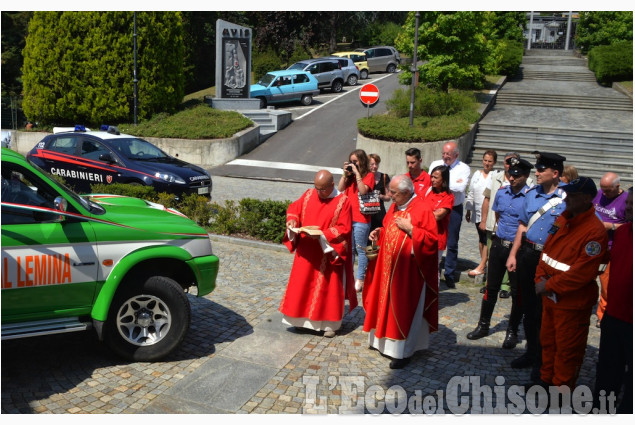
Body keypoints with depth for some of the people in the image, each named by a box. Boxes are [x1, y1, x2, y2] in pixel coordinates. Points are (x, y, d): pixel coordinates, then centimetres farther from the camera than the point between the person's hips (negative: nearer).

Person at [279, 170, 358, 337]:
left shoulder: (343, 202, -12)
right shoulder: (309, 195, 0)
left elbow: (344, 230, -14)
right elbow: (294, 208, 11)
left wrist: (322, 234, -25)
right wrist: (292, 220, -11)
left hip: (329, 254, -4)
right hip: (306, 252, 4)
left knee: (328, 288, 5)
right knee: (302, 284, 11)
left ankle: (330, 323, 18)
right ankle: (302, 317, 27)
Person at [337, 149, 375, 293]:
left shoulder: (369, 175, -2)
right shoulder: (350, 175, 13)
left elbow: (363, 190, -18)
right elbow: (340, 188, 3)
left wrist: (357, 173, -15)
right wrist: (346, 174, -4)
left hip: (361, 218, -6)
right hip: (348, 216, 6)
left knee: (361, 250, 0)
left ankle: (360, 279, 5)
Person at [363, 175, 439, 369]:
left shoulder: (422, 210, -16)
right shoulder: (395, 206, 8)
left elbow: (431, 240, -19)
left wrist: (409, 228, -25)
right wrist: (380, 232, 3)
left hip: (407, 270, -8)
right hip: (389, 265, 8)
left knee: (404, 308, -1)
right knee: (387, 302, 16)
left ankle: (403, 351, 10)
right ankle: (385, 339, 31)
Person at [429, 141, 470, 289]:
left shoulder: (464, 168, -3)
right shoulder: (435, 164, 6)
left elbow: (461, 187, -18)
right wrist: (453, 183, -12)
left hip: (454, 210, -2)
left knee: (452, 244, 5)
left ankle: (449, 275, 18)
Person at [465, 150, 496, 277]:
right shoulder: (477, 174, 11)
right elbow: (471, 193, 16)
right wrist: (468, 210, 15)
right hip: (478, 212, 6)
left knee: (487, 239, -7)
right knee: (481, 239, 11)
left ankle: (481, 266, -4)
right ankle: (484, 265, 20)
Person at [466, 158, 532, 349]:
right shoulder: (501, 192, 3)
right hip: (499, 244, 5)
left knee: (517, 292, 7)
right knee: (491, 287, 13)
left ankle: (512, 332, 21)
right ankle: (483, 325, 25)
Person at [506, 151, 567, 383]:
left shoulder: (567, 199, -11)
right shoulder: (531, 194, 6)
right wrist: (513, 255, 9)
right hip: (527, 253, 5)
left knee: (544, 310, 5)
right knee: (529, 306, 16)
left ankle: (542, 361, 21)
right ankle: (531, 352, 33)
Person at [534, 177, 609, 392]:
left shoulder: (595, 231, -21)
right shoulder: (562, 220, 4)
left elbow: (583, 272, -25)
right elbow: (547, 251, 10)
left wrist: (549, 286, -19)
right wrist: (541, 280, -3)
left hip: (573, 302, -8)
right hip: (550, 297, 8)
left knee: (567, 349, 9)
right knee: (548, 341, 22)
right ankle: (546, 379, 40)